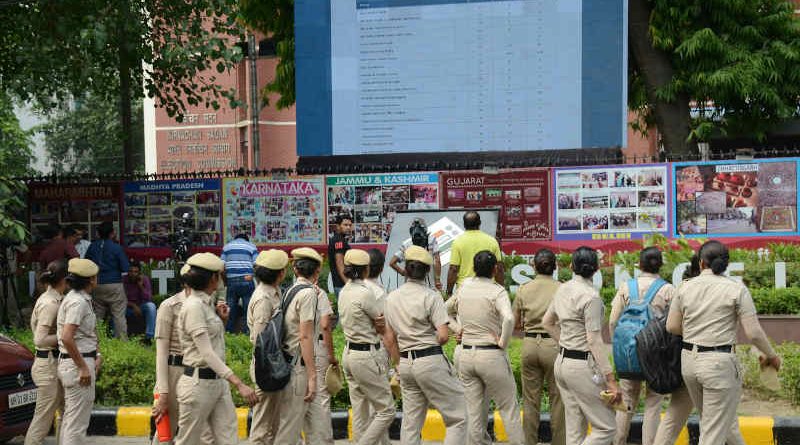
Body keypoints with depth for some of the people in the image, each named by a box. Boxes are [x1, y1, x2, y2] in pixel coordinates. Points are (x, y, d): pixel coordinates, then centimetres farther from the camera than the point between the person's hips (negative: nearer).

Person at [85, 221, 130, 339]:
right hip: (114, 285, -4)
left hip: (97, 285, 4)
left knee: (97, 315, 12)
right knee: (119, 315, -1)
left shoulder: (92, 246, 2)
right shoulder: (116, 248, -10)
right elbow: (125, 268, -9)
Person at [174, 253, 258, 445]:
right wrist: (239, 384, -30)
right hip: (198, 383, -9)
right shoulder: (194, 306, -16)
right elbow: (207, 354, -26)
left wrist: (220, 318, 16)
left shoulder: (206, 303, 12)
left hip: (218, 382, 9)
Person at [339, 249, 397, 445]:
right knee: (386, 411, 0)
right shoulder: (365, 293, -18)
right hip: (367, 356, -9)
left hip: (349, 353, 9)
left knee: (360, 414, 12)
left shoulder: (344, 292, 8)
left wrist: (379, 326, -7)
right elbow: (384, 325, -8)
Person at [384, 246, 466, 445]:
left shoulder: (391, 297, 8)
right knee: (457, 418, 1)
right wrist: (431, 344, 4)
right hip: (430, 361, -6)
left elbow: (390, 338, 12)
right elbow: (444, 336, -16)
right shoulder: (431, 296, -9)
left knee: (410, 423, 12)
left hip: (405, 362, 6)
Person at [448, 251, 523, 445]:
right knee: (508, 408, 8)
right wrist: (503, 342, -15)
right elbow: (509, 318, -28)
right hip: (492, 355, -5)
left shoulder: (464, 287, 5)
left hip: (466, 354, 5)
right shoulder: (497, 291, -12)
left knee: (474, 412, 11)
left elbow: (445, 309, 20)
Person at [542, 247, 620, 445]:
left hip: (562, 362, 8)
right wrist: (611, 380, -18)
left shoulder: (563, 289, 7)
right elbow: (594, 341, -19)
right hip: (582, 365, -8)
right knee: (606, 428, 1)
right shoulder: (591, 296, -16)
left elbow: (547, 322, 21)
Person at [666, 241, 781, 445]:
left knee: (709, 423, 25)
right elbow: (753, 333, -9)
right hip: (719, 364, -5)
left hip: (689, 359, 5)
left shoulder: (686, 287, 3)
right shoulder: (737, 289, -8)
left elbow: (672, 326, 6)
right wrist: (771, 356, 7)